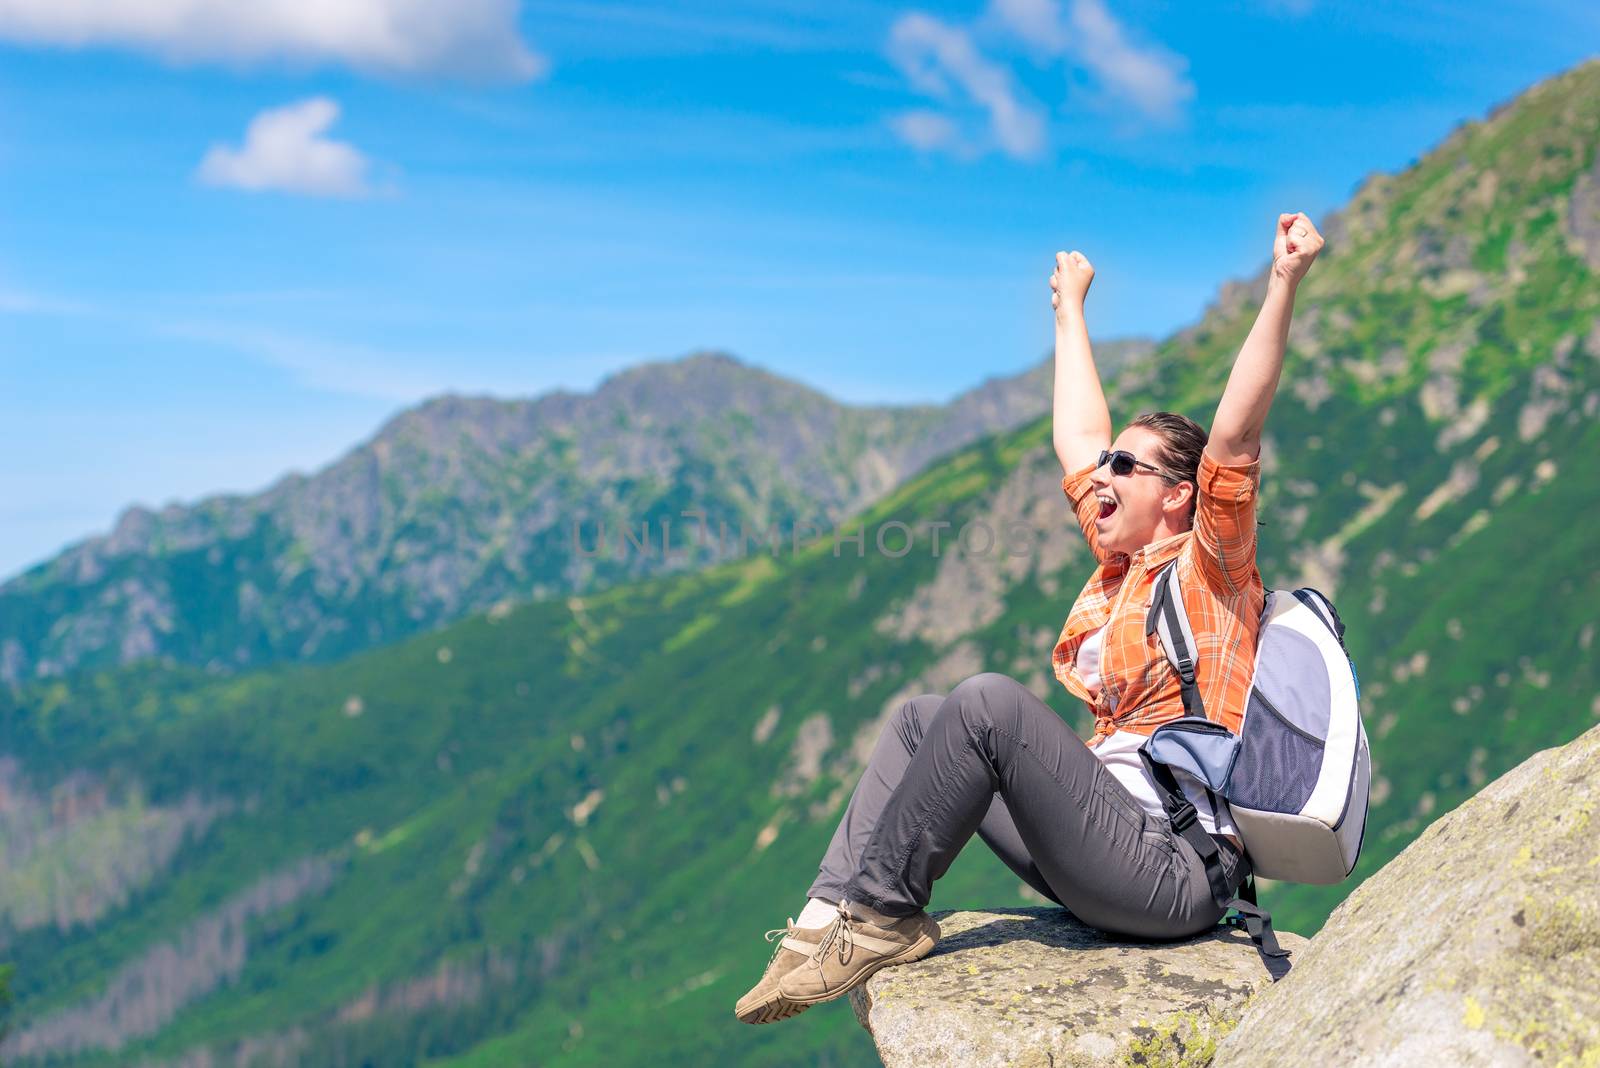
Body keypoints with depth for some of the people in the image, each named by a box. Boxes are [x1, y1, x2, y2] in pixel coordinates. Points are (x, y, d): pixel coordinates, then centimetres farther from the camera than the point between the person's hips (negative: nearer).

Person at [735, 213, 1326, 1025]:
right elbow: (1077, 436, 29)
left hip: (1172, 871, -9)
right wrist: (1070, 306, 38)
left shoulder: (1208, 565, -1)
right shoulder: (1122, 568, 19)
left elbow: (1236, 428, -16)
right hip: (1111, 833, 9)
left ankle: (883, 912, -17)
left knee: (989, 701, -26)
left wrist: (1285, 284, -22)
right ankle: (832, 914, -8)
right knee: (920, 718, 7)